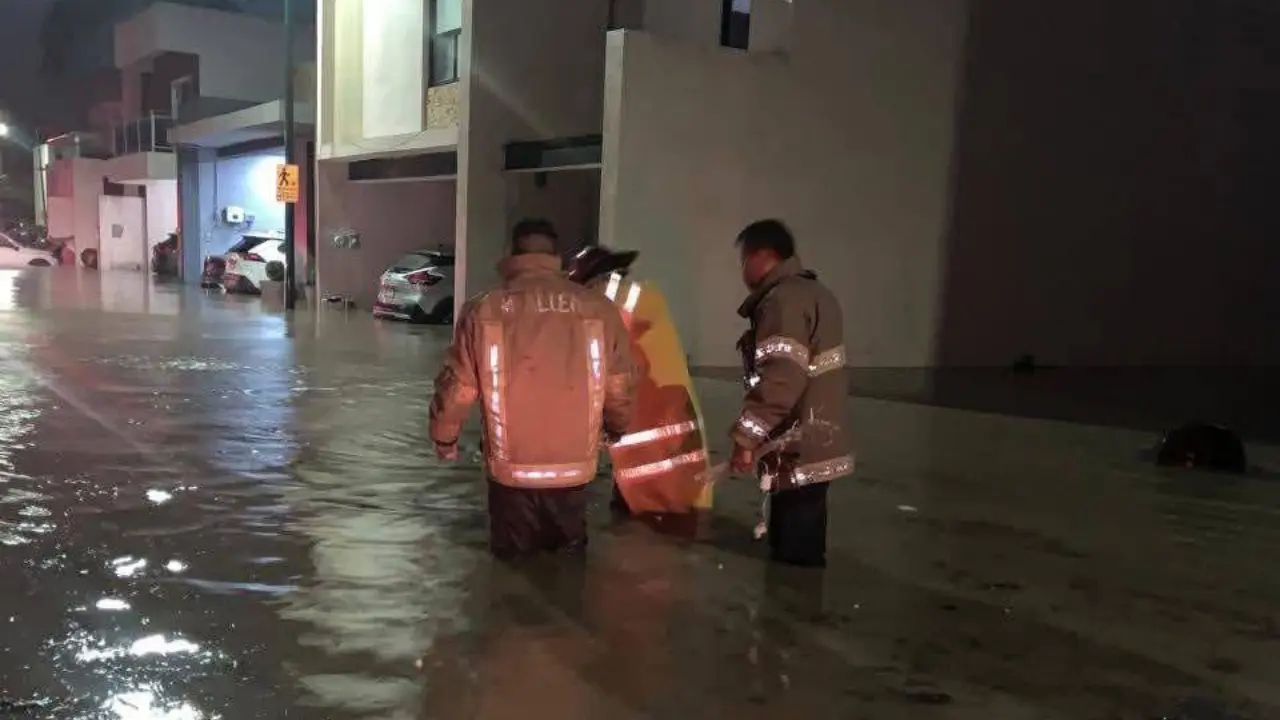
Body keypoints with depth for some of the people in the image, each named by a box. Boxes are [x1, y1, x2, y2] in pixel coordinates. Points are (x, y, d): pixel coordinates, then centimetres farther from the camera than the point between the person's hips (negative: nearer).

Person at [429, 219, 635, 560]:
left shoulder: (483, 310, -9)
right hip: (575, 470, 1)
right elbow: (619, 391, 2)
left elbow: (456, 390, -4)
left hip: (511, 470, -1)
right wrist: (616, 430, 24)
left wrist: (444, 439, 17)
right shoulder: (598, 309, -7)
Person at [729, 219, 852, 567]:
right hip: (814, 444, 10)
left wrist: (746, 438, -18)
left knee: (793, 555, -5)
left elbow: (780, 380, -25)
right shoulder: (814, 292, 18)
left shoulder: (784, 299, -15)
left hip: (797, 451, -10)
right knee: (800, 548, 18)